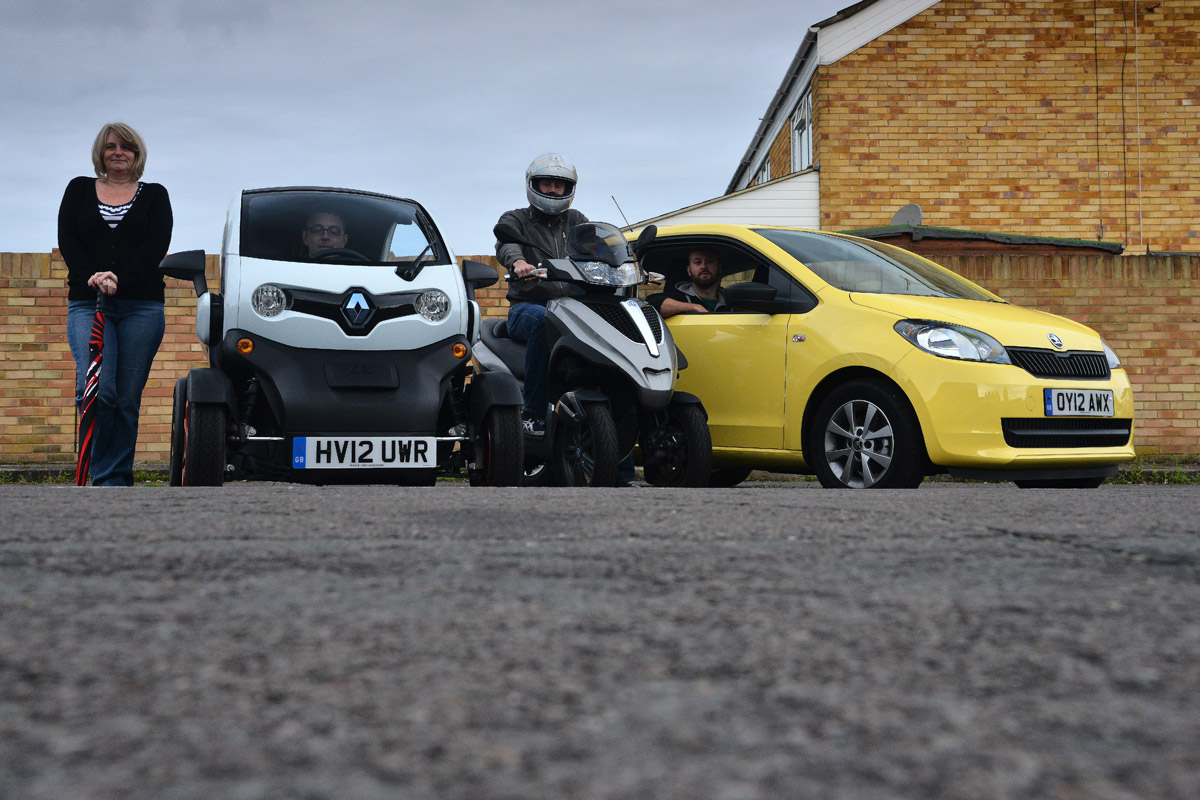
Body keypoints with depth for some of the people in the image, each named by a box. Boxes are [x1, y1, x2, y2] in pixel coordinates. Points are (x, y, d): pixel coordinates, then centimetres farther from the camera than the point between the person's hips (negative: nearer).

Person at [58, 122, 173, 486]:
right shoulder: (79, 190, 17)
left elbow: (157, 245, -1)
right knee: (97, 390, -18)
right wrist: (90, 277, -13)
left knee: (127, 399, -1)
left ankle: (120, 481, 7)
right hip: (86, 305, 0)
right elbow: (67, 240, 6)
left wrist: (119, 279, -16)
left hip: (142, 308, 0)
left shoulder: (155, 195, 13)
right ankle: (104, 479, -10)